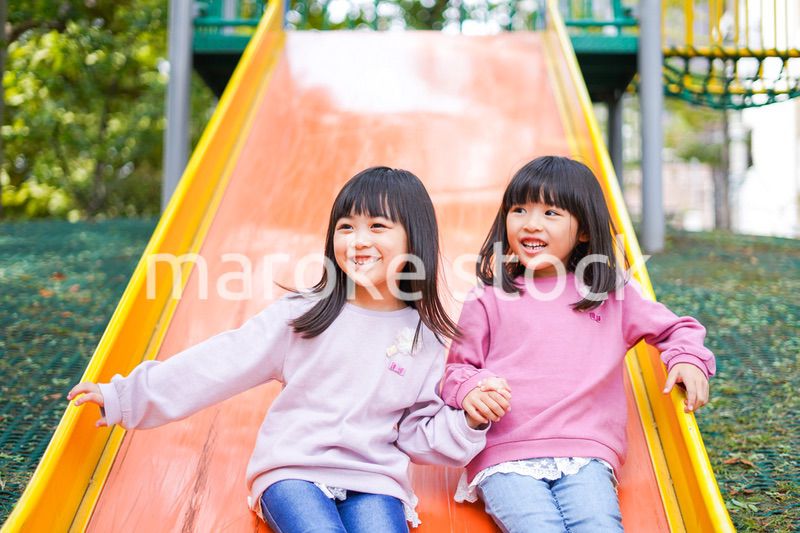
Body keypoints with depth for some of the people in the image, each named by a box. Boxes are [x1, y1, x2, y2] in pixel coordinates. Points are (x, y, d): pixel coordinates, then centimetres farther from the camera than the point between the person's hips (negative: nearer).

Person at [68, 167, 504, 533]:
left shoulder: (425, 340, 4)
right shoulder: (305, 314, 0)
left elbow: (420, 436, 10)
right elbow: (219, 364, -1)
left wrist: (470, 420, -9)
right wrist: (126, 398, -3)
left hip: (374, 482, 1)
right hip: (293, 472, -1)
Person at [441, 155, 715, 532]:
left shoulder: (613, 294, 16)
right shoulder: (488, 299, 11)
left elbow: (675, 328, 27)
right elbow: (458, 367, 15)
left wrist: (687, 358, 6)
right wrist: (469, 388, -7)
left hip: (585, 454, 2)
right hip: (504, 457, -1)